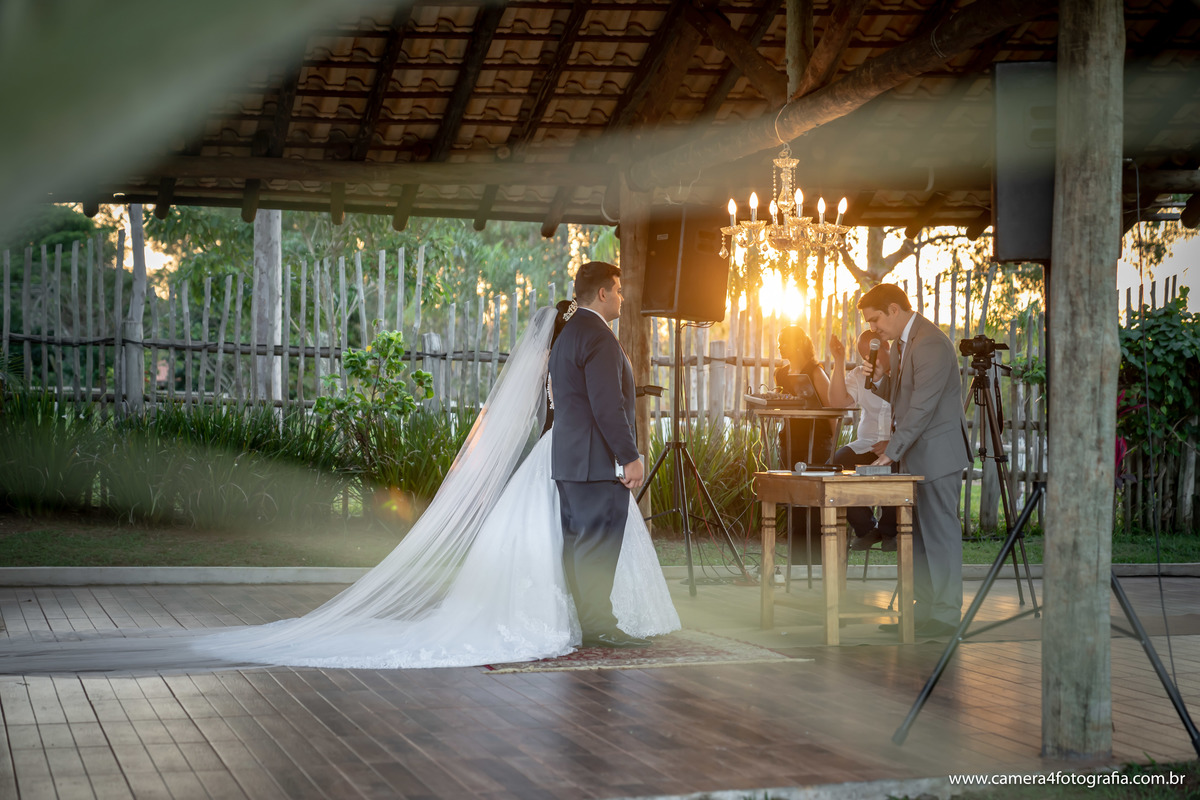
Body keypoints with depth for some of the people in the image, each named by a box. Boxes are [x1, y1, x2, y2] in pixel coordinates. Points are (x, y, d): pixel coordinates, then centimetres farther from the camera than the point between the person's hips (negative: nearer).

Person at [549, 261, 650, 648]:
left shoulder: (567, 333, 17)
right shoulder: (598, 336, -16)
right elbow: (608, 406, -22)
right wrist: (630, 457, -19)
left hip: (568, 460, 10)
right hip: (598, 461, -10)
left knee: (577, 542, 12)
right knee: (599, 543, -8)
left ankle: (578, 622, 16)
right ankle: (597, 624, -6)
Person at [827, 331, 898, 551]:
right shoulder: (859, 375, 13)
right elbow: (839, 401, -6)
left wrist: (892, 443, -23)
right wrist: (839, 361, -12)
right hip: (867, 443, 5)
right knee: (837, 464, -21)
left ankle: (890, 531, -6)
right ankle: (866, 528, -3)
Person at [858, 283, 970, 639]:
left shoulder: (930, 344, -18)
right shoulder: (903, 343, 15)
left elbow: (922, 406, -24)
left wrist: (892, 451, -25)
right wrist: (880, 379, 2)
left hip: (937, 453, -10)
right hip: (916, 456, 10)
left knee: (940, 532, -6)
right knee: (918, 534, 12)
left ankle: (946, 614, -1)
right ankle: (924, 610, 18)